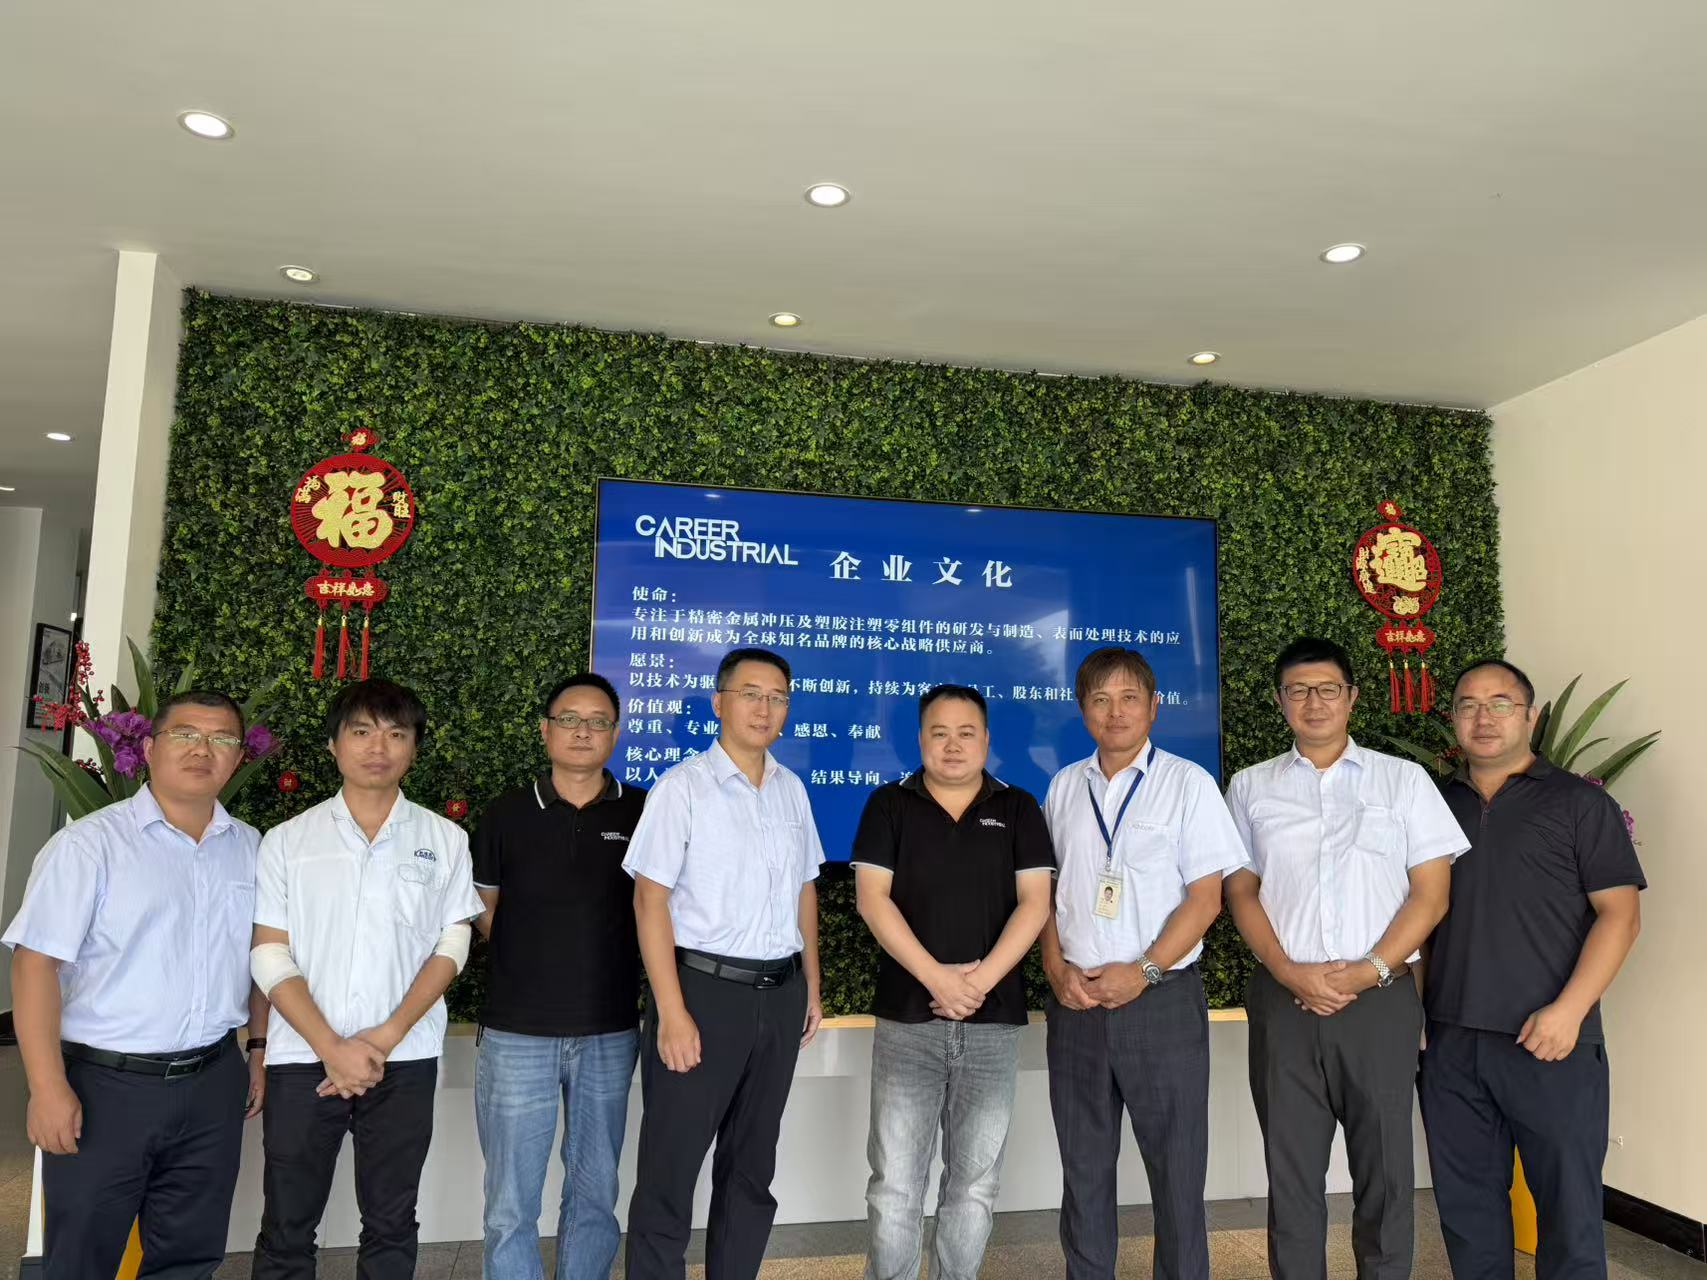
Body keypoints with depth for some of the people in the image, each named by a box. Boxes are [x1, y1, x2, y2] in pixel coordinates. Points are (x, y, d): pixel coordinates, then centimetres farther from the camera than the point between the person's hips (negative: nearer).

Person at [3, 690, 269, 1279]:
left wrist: (260, 1046, 11)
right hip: (105, 1085, -4)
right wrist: (48, 1088, -17)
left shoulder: (251, 848, 6)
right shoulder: (90, 844, -9)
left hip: (213, 1082, 4)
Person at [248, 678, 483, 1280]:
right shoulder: (288, 840, 2)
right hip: (303, 1059, 0)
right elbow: (270, 956, -2)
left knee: (390, 1226, 11)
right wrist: (332, 1048, -11)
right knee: (286, 1229, 8)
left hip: (405, 1062, 1)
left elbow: (450, 948, 1)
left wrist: (385, 1038, -10)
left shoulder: (445, 840, 3)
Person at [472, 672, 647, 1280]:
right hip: (517, 1033, 0)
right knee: (511, 1204, 6)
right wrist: (536, 959, 1)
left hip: (609, 1034, 1)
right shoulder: (506, 814, 1)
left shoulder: (642, 813, 0)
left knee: (595, 1194, 13)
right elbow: (483, 910, 9)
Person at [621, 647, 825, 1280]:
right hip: (704, 988, -5)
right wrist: (672, 1012, -17)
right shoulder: (682, 786, -9)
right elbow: (650, 900, -12)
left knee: (752, 1168, 17)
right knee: (670, 1170, 4)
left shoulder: (792, 789, 8)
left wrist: (811, 987, 15)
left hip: (780, 995, 6)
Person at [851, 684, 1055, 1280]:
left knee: (975, 1182, 10)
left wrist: (982, 978, -13)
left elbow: (1034, 903, 0)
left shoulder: (1019, 809, 8)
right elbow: (872, 899, -4)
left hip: (994, 1019, 1)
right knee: (894, 1181, 2)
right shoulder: (889, 805, 4)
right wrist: (935, 977, -14)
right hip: (907, 1017, -1)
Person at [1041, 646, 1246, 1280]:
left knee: (1177, 1167, 6)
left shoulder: (1187, 783, -3)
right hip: (1075, 1000, 4)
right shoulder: (1065, 787, 8)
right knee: (1083, 1168, 14)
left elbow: (1205, 897, -7)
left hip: (1161, 997, -3)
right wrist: (1057, 968, -3)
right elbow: (1047, 890, 11)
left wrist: (1143, 971, -15)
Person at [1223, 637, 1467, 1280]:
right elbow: (1240, 891, 6)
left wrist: (1371, 969, -10)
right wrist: (1289, 972, -8)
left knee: (1385, 1166, 7)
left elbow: (1431, 892, 1)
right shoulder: (1250, 787, 8)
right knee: (1290, 1168, 8)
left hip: (1381, 998, -1)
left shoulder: (1404, 780, 5)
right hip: (1284, 999, 1)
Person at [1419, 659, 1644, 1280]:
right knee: (1466, 1200, 12)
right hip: (1450, 1042, 4)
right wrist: (1411, 1005, 5)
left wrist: (1568, 1010, -15)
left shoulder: (1579, 803, 0)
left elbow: (1620, 913, -5)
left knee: (1569, 1203, 5)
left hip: (1551, 1042, -3)